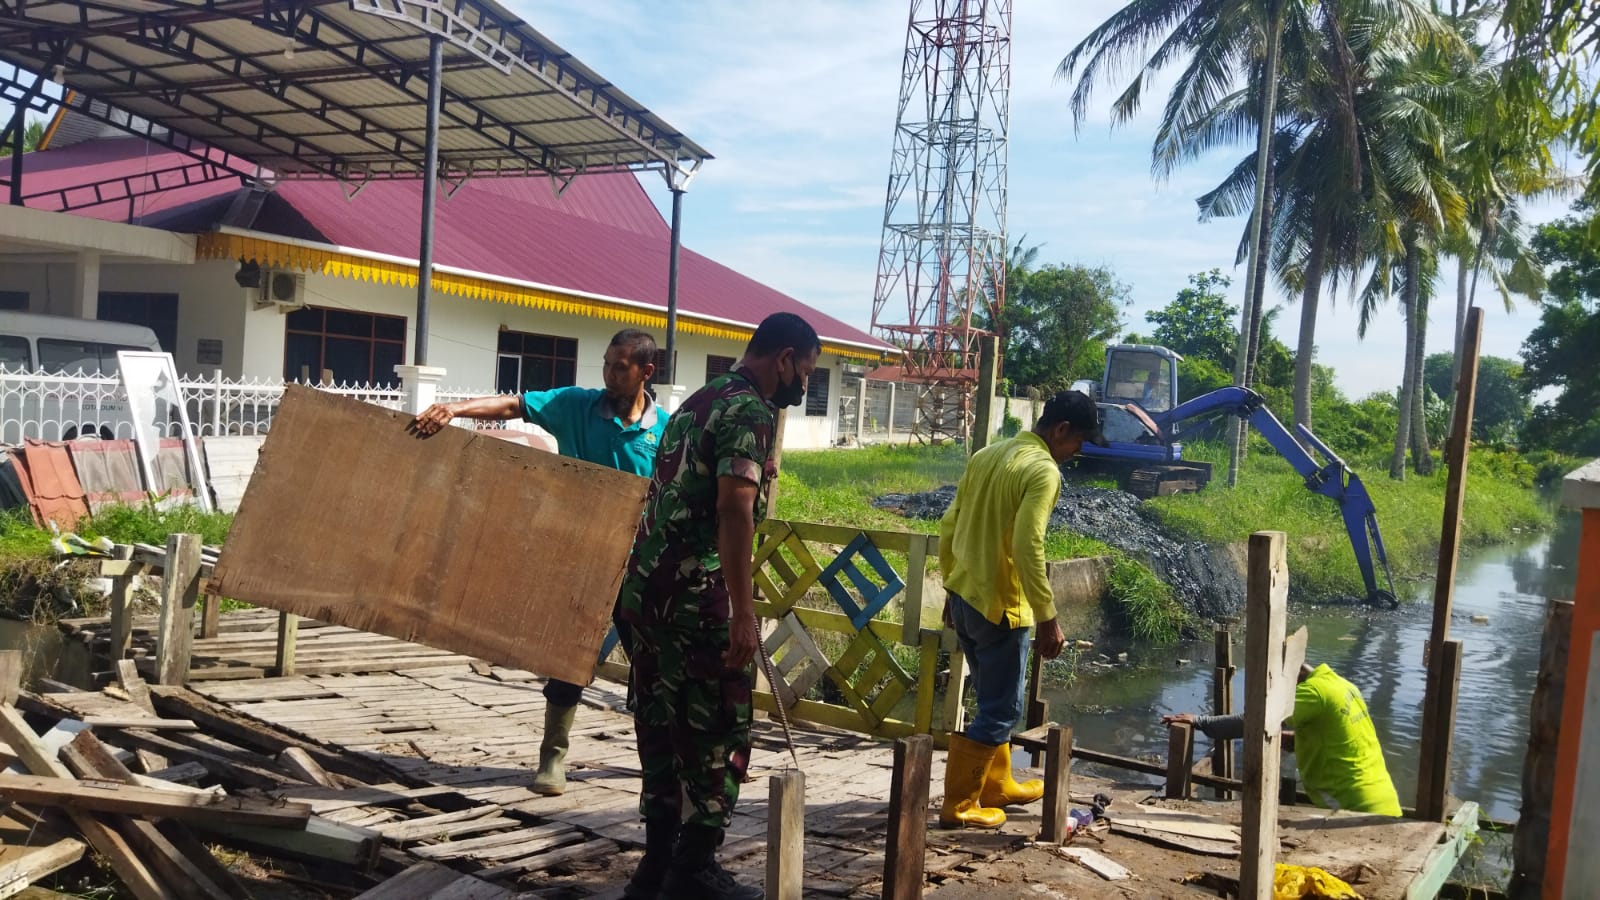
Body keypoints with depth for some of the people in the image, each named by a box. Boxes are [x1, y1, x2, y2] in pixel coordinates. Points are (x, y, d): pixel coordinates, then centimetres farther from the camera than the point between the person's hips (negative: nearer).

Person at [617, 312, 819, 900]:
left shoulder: (695, 402, 20)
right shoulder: (750, 411, -9)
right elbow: (733, 509, -21)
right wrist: (743, 612, -23)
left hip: (646, 583, 9)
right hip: (697, 593, -9)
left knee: (662, 728, 14)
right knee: (718, 732, 2)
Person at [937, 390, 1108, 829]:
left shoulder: (987, 455, 10)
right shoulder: (1043, 471, -16)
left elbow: (950, 527, 13)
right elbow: (1028, 549, -24)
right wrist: (1048, 619, -19)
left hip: (962, 597, 9)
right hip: (1000, 607, -9)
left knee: (992, 699, 23)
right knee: (1001, 711, 4)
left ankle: (998, 785, 36)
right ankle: (959, 805, 9)